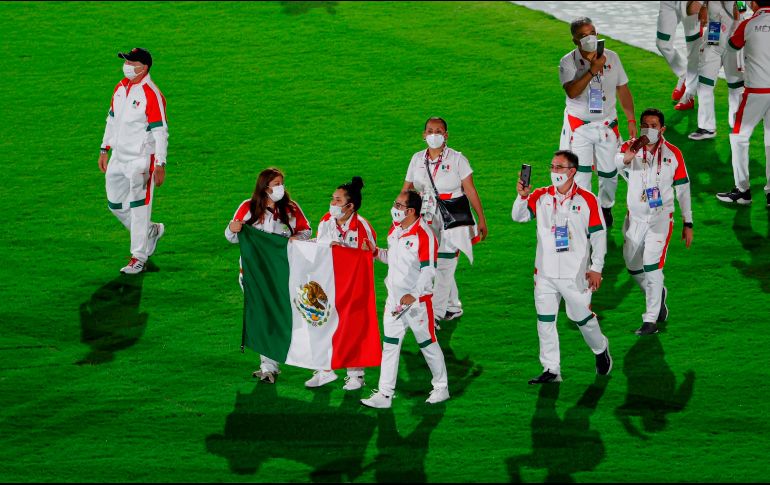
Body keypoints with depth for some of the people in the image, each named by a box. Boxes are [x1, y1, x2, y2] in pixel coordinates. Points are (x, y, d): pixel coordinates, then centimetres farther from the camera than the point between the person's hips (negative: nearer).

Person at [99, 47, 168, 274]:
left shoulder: (151, 94, -17)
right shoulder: (120, 87, 8)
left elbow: (160, 132, -17)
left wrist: (160, 165, -20)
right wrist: (105, 149, 18)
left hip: (141, 160, -9)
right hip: (118, 158, 9)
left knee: (138, 207, -4)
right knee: (115, 205, 15)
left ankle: (138, 257, 4)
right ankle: (151, 231, 35)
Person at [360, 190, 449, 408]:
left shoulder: (424, 234, -18)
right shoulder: (395, 229, 8)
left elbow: (428, 270, -20)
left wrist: (413, 295, -28)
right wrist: (377, 253, 1)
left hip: (417, 301, -7)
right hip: (394, 299, 7)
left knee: (428, 344, 6)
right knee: (390, 345, 5)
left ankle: (441, 387, 22)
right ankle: (385, 394, 7)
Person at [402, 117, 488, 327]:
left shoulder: (457, 159, -5)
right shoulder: (417, 159, 6)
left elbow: (471, 191, -5)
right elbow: (406, 190, 8)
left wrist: (481, 219, -6)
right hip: (427, 221, 4)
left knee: (443, 266, -9)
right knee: (442, 267, 11)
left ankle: (435, 314, -6)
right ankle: (453, 307, 28)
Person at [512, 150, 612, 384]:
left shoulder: (587, 199, -5)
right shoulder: (541, 197, 3)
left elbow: (598, 234, -1)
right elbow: (519, 216, -7)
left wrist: (596, 268, -2)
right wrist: (522, 196, -26)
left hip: (575, 273, -3)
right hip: (545, 272, 3)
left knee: (582, 317, 7)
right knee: (545, 321, 3)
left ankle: (601, 350, 35)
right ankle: (551, 370, 10)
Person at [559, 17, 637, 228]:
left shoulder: (611, 58, 0)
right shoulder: (568, 63, -11)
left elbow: (623, 90, 8)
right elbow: (572, 92, -26)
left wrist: (631, 119, 5)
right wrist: (592, 71, -34)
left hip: (607, 125, 3)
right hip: (579, 126, -3)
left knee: (609, 172, 10)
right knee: (580, 174, -6)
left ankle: (605, 207, 35)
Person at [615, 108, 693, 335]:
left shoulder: (673, 154, -3)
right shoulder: (629, 147, -5)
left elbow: (683, 189, 5)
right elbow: (611, 162, -28)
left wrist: (688, 223, 6)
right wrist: (626, 158, -52)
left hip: (661, 217, -3)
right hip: (635, 217, 3)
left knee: (652, 264, -16)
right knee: (633, 267, 12)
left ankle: (651, 320, -12)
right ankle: (658, 295, 40)